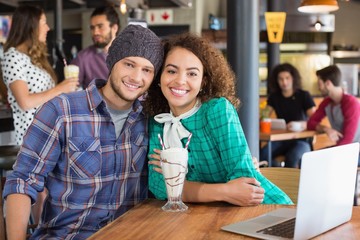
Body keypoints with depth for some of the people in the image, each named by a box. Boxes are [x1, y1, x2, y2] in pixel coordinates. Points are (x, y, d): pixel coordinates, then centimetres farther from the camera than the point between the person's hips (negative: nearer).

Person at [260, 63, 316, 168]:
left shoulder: (304, 95, 0)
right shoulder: (274, 97, 12)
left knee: (292, 157, -37)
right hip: (281, 140, 3)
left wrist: (299, 124, -31)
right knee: (262, 154, -28)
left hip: (301, 140, -3)